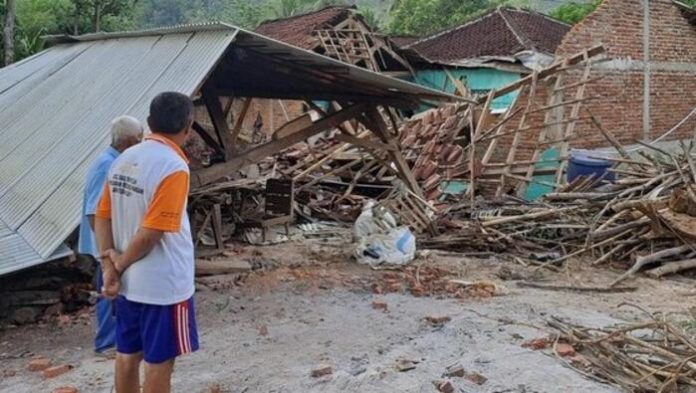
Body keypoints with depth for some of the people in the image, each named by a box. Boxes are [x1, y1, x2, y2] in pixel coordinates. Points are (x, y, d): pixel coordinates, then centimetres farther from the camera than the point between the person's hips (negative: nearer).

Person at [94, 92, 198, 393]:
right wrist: (119, 265, -7)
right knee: (160, 361, 5)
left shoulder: (123, 160, 4)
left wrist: (110, 263, -1)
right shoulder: (173, 167, -20)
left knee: (128, 353, 18)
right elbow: (151, 233, -22)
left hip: (130, 281, 8)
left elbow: (102, 217, 5)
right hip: (164, 284, -7)